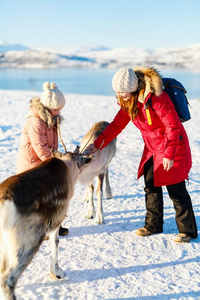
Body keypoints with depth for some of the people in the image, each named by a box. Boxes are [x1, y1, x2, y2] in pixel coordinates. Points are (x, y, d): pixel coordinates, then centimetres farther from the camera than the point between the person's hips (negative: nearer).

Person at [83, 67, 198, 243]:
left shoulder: (156, 97, -26)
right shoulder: (128, 101, -1)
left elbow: (173, 126, -23)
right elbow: (116, 125, 6)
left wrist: (169, 154, -22)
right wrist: (96, 145, 2)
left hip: (173, 147, -8)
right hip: (152, 148, 8)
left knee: (176, 189, -2)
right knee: (151, 187, 11)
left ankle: (187, 230, 12)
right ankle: (153, 225, 27)